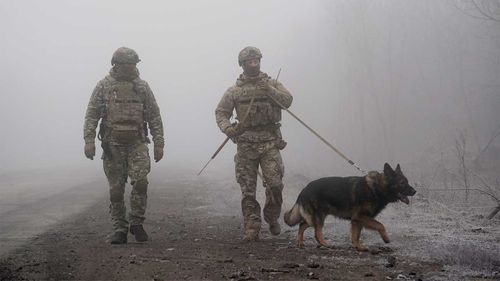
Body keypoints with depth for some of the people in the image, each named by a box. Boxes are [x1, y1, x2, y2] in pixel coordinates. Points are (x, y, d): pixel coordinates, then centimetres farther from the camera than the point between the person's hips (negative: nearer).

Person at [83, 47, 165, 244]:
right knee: (116, 189, 2)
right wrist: (89, 140, -9)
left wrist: (159, 143, 3)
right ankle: (120, 229, 12)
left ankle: (136, 223, 0)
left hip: (137, 143, 0)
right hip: (112, 144, 0)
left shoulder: (142, 86, 8)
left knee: (140, 181, -16)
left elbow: (154, 117, 9)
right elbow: (92, 115, 2)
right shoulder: (104, 86, 4)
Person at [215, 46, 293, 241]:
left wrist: (270, 91, -21)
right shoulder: (235, 90, 8)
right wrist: (227, 128, -13)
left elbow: (287, 101, -5)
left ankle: (272, 218, 14)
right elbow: (221, 113, 7)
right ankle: (251, 228, 6)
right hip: (246, 143, 1)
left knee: (275, 183, -11)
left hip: (270, 142, 0)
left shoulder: (271, 84, 9)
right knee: (247, 188, 0)